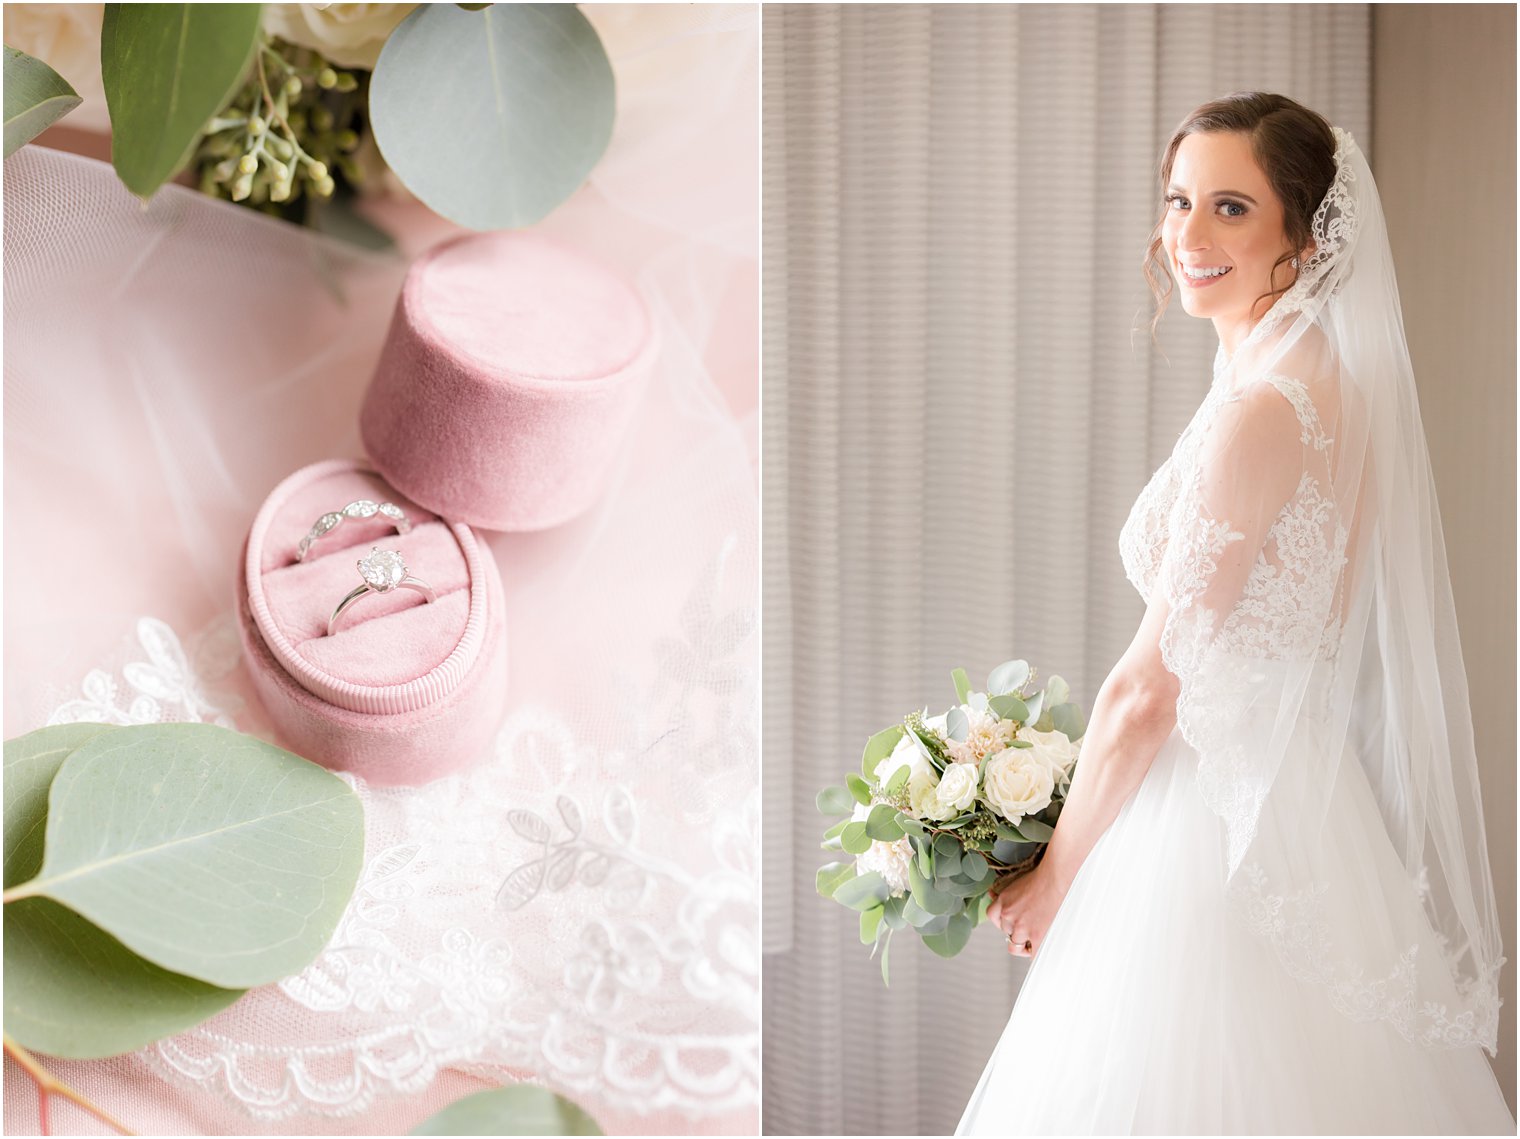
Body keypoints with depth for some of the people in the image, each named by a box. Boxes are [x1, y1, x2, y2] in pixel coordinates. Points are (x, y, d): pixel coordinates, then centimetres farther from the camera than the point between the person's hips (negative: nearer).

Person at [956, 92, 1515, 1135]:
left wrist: (1054, 875, -6)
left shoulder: (1261, 410, -20)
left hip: (1222, 830, -9)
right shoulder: (1333, 383, 9)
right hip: (1301, 802, 9)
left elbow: (1150, 690, -18)